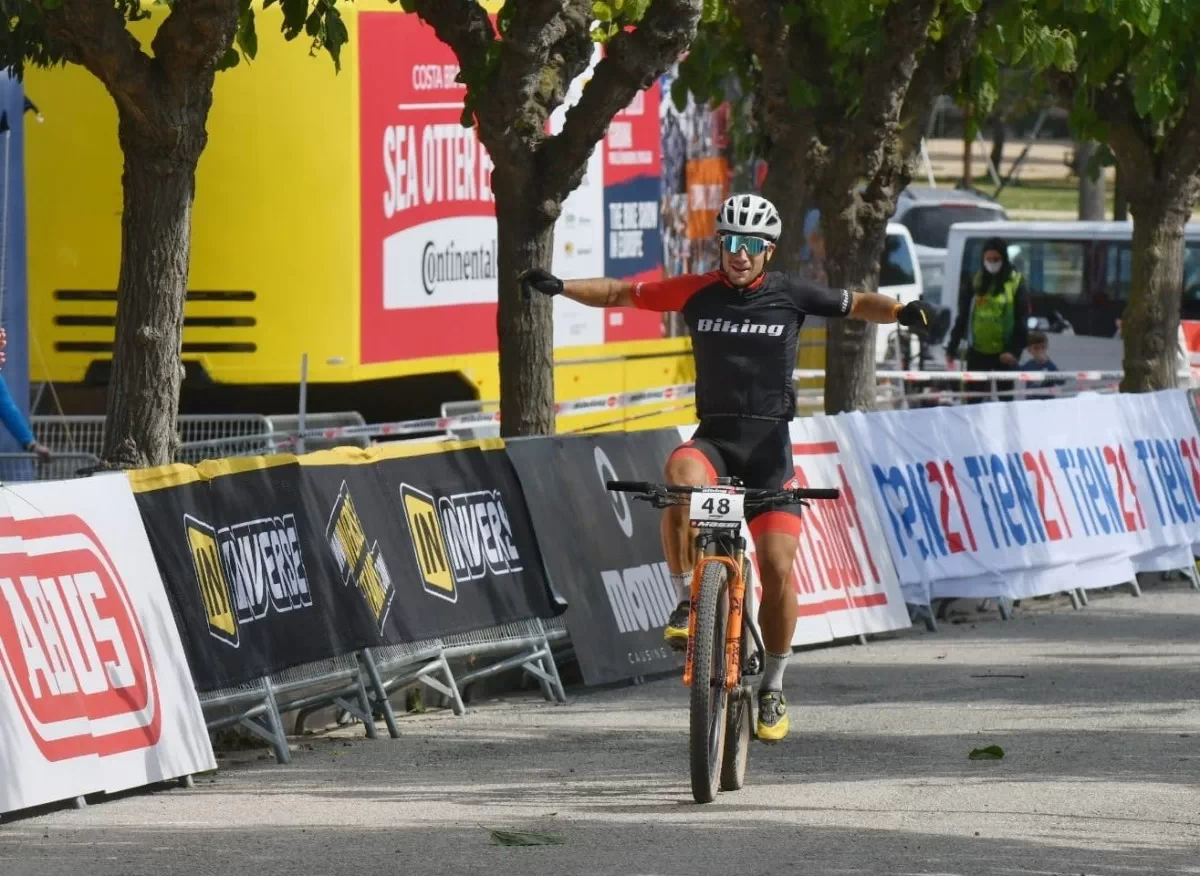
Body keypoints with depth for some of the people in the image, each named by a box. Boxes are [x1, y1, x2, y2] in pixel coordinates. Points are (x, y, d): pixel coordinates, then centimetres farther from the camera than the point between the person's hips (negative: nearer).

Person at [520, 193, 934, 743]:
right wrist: (559, 287, -5)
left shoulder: (790, 295, 0)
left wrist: (901, 311, -13)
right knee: (682, 478, -36)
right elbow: (620, 293, 8)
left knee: (777, 566, -9)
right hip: (713, 437, 0)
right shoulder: (697, 292, 2)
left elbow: (859, 304, 8)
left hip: (769, 443, 0)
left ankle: (773, 690, 8)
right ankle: (687, 601, -21)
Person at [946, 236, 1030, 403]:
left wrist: (1014, 350, -16)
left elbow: (1021, 321, -6)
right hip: (977, 352, 2)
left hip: (1003, 353, -2)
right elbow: (962, 318, 7)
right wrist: (952, 348, 4)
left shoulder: (1016, 283, -4)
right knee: (973, 399, 3)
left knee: (1005, 398, 7)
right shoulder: (975, 282, 3)